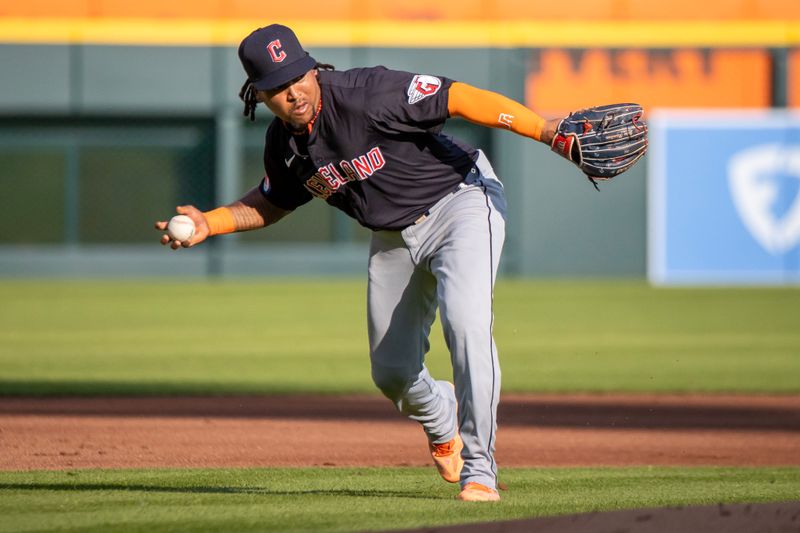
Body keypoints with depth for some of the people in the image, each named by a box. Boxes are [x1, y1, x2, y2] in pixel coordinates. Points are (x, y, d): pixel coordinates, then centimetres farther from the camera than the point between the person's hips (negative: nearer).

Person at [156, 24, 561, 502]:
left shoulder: (368, 93, -28)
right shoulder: (283, 145, -6)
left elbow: (462, 99, -32)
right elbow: (272, 203, 15)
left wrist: (546, 131, -41)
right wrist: (208, 223, -2)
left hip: (461, 201, -7)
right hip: (394, 239, 7)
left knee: (465, 320, -30)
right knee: (392, 372, 9)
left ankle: (479, 469, -22)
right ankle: (442, 421, 46)